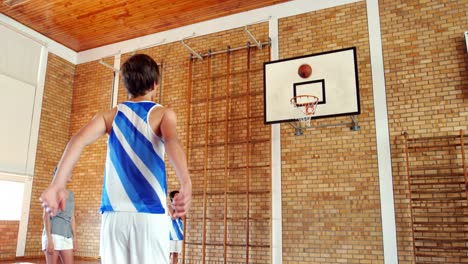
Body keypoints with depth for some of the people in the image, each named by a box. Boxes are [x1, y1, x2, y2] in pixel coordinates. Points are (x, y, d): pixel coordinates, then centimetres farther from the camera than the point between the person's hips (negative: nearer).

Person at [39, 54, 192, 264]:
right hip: (150, 215, -2)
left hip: (114, 215, 3)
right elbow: (171, 142, -17)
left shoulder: (110, 116, 13)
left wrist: (57, 185, -15)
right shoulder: (163, 114, 5)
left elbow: (79, 140, -5)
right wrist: (186, 184, -35)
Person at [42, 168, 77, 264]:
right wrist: (49, 240, -18)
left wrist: (74, 239, 11)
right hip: (53, 234, -6)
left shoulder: (71, 194, 17)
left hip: (66, 236, 6)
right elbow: (46, 216, -10)